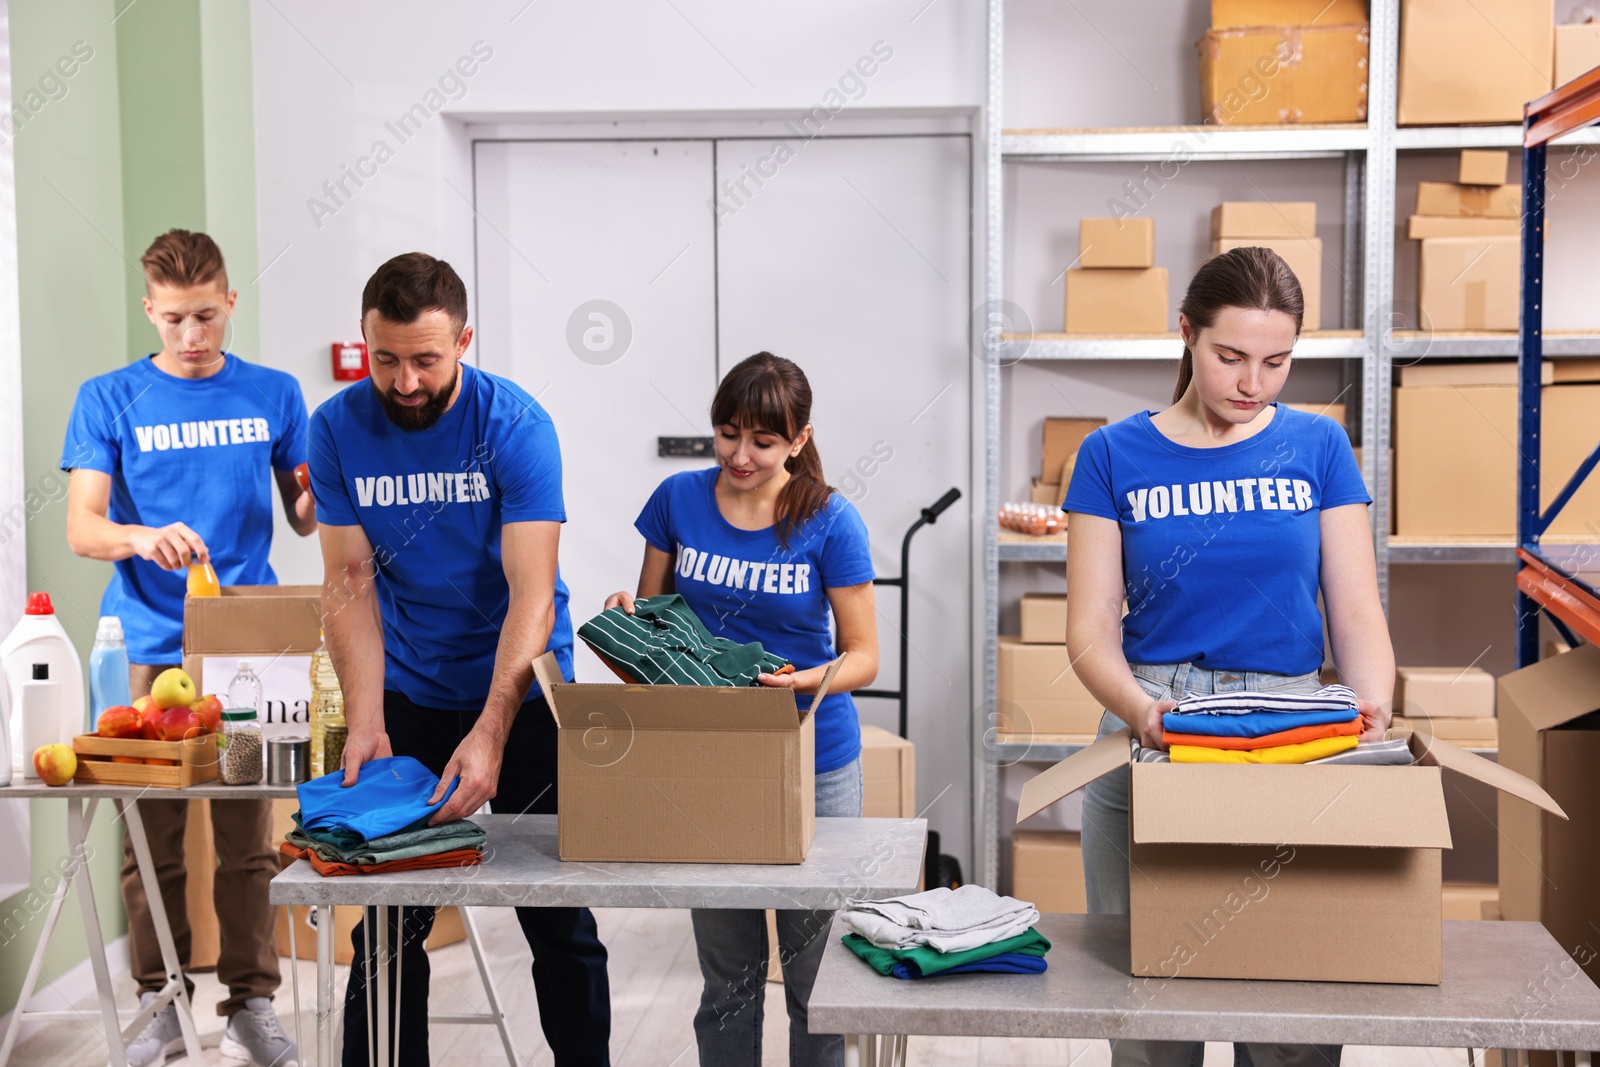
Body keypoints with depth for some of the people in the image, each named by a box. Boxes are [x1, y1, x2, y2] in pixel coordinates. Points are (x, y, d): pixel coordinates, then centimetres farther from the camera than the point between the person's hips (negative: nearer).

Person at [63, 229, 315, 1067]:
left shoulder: (273, 394, 9)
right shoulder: (109, 399, 4)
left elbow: (304, 518, 13)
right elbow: (81, 528, -4)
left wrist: (322, 493, -11)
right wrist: (145, 538, -25)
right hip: (146, 648, 0)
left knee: (247, 835, 2)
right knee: (150, 837, 3)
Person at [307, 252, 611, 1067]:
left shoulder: (515, 426, -17)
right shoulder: (338, 429, -7)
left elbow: (533, 593, -23)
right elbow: (349, 582, -6)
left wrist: (490, 733, -33)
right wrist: (364, 719, -18)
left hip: (521, 695, -2)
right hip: (408, 697, 2)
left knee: (560, 921, 5)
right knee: (389, 924, 7)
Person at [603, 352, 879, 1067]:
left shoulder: (830, 522, -9)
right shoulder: (679, 499, -2)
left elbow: (863, 656, -6)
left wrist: (803, 680, -25)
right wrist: (627, 614, -12)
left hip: (814, 763, -2)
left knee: (813, 970, 6)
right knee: (727, 972, 11)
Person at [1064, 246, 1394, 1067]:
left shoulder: (1317, 446, 5)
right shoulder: (1115, 455, 1)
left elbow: (1356, 612, 2)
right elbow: (1092, 632, -3)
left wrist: (1374, 707, -17)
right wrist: (1140, 708, -23)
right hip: (1154, 735, -1)